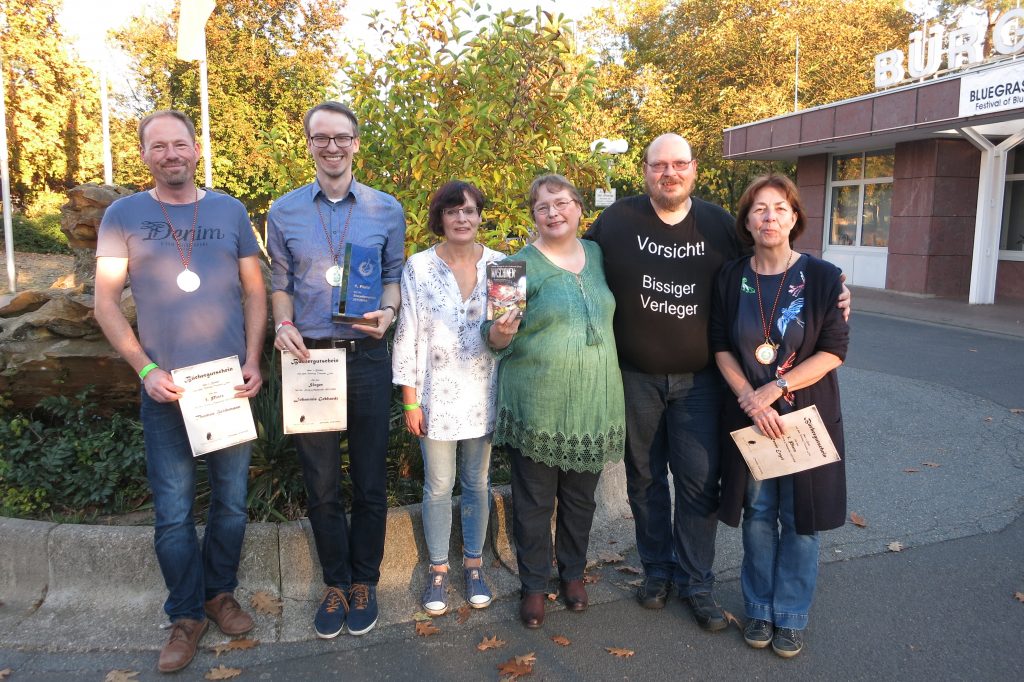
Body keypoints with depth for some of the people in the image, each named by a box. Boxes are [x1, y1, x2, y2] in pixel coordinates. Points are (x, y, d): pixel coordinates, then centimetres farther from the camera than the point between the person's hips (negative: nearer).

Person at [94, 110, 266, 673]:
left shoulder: (230, 210, 5)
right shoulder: (123, 215, 2)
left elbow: (254, 290, 7)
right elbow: (105, 301, 0)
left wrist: (253, 362, -4)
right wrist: (146, 369, -10)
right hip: (164, 389, -1)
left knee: (231, 502, 10)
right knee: (173, 513, 4)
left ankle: (220, 593, 31)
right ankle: (186, 615, 22)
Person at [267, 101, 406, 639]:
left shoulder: (387, 209, 3)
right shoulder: (283, 212, 5)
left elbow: (393, 276, 9)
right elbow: (280, 284, 10)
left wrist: (386, 312, -11)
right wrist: (283, 324, -9)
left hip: (367, 358, 0)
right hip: (308, 358, 1)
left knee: (370, 479, 8)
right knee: (320, 483, 10)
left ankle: (364, 582, 28)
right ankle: (335, 583, 29)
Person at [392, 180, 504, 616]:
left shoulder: (499, 265, -1)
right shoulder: (419, 268, -5)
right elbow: (408, 335, -4)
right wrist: (410, 400, -6)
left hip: (483, 393, 2)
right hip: (437, 394, -1)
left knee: (478, 483, 14)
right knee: (438, 487, 10)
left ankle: (474, 563, 32)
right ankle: (438, 568, 29)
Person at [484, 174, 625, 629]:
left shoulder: (597, 255, 8)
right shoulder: (522, 265, -6)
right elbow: (496, 339, -6)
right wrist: (501, 330, -28)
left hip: (592, 403, 4)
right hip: (536, 404, -4)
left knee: (581, 496, 17)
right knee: (534, 500, 8)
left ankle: (573, 572, 39)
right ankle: (534, 584, 28)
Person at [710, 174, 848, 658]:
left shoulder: (822, 277, -6)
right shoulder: (731, 278, -1)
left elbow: (834, 351, -9)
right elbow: (721, 347, 0)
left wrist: (774, 389, -18)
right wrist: (750, 400, -14)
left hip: (808, 413, -1)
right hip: (749, 415, 1)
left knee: (800, 518, 8)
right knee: (758, 514, 11)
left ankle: (791, 616, 26)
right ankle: (759, 609, 29)